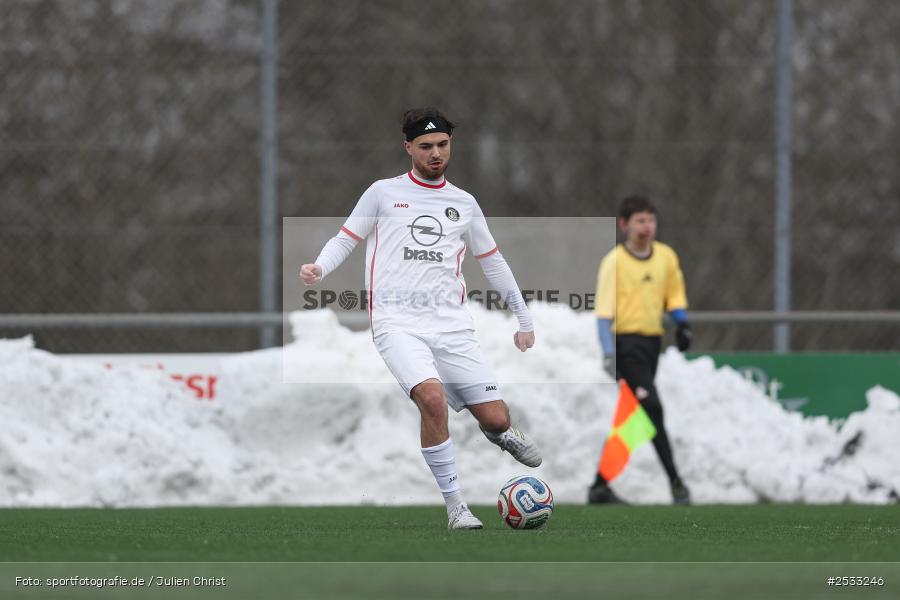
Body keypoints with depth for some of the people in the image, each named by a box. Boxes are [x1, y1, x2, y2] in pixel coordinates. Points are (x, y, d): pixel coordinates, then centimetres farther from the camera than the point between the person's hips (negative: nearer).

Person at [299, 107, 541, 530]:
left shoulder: (464, 203, 17)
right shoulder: (383, 193, 9)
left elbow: (491, 261, 25)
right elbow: (345, 240, 10)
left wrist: (524, 319, 27)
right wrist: (319, 268, -11)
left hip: (451, 323, 3)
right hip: (398, 322, -3)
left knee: (495, 417, -5)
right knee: (433, 397, -30)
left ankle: (500, 434, 37)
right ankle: (454, 503, -17)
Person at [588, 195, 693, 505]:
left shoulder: (666, 256, 8)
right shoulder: (614, 261, -9)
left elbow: (675, 293, 23)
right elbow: (603, 311, -12)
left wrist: (682, 322, 4)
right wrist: (609, 353, -20)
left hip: (651, 342, 7)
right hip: (626, 342, -7)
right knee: (651, 408, -17)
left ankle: (600, 486, 18)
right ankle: (675, 481, -14)